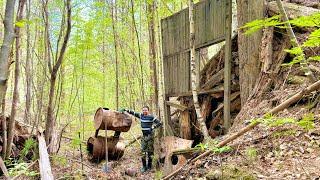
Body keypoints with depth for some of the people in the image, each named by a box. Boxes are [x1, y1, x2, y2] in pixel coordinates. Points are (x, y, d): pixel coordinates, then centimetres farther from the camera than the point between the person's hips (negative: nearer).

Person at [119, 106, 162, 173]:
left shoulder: (151, 117, -8)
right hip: (144, 136, 5)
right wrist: (125, 110, 9)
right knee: (143, 151, 0)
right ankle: (144, 167, 6)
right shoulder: (141, 115, 7)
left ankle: (149, 166, 15)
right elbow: (133, 113, 14)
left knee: (150, 151, 2)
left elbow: (160, 123, -9)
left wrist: (153, 127, -16)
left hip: (150, 136, -4)